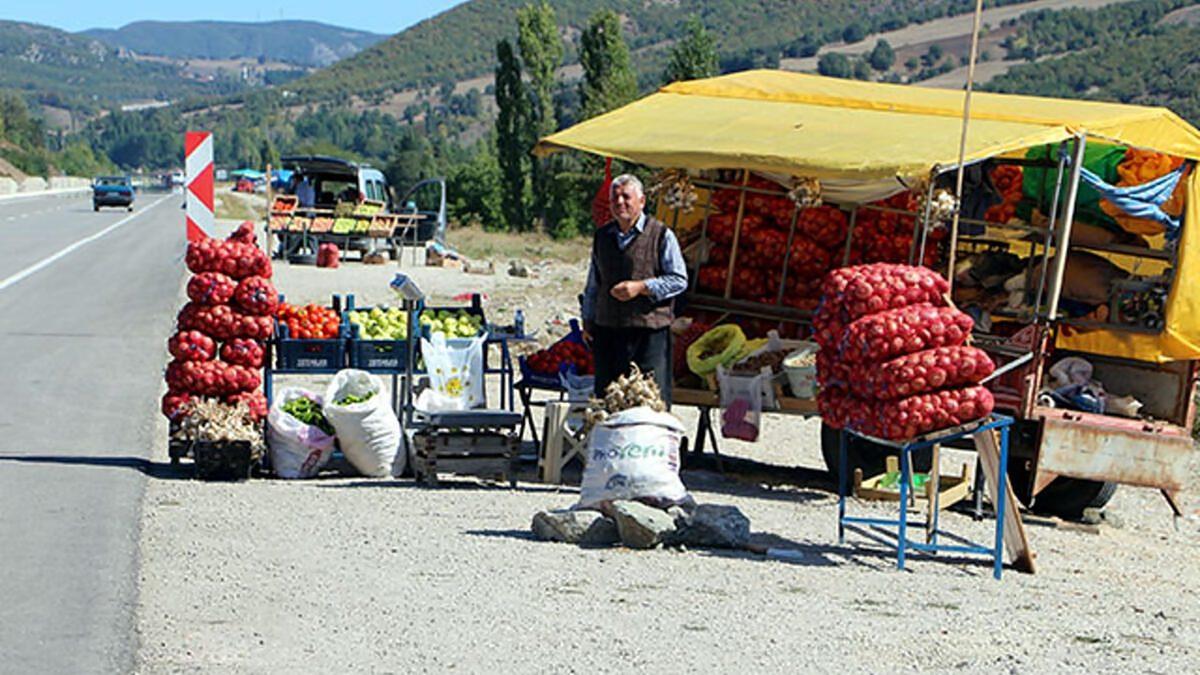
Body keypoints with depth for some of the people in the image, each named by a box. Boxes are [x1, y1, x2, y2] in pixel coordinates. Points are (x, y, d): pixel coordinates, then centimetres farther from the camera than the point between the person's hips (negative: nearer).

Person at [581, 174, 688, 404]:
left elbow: (679, 280, -3)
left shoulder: (661, 235, -1)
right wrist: (587, 320, 20)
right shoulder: (602, 236, 15)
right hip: (607, 329, 5)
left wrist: (641, 287, -14)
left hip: (649, 330, -5)